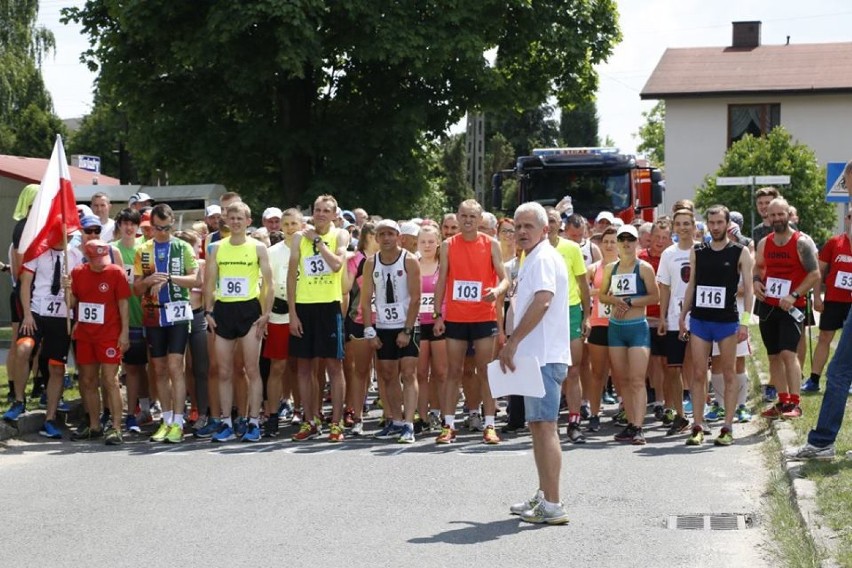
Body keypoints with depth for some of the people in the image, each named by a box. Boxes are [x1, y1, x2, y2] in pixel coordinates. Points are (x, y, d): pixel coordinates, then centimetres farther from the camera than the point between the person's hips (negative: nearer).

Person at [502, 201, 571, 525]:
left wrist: (513, 341, -25)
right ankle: (543, 497, 25)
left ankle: (552, 506, -12)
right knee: (538, 425, 16)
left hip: (544, 356, -11)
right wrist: (515, 344, 21)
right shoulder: (534, 259, 21)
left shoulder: (544, 258, -12)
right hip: (536, 355, 11)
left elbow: (542, 301, -26)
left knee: (545, 425, -11)